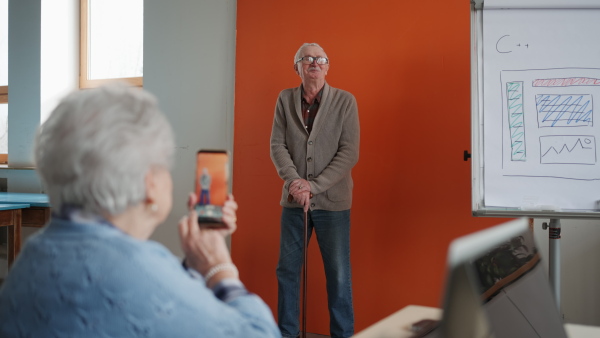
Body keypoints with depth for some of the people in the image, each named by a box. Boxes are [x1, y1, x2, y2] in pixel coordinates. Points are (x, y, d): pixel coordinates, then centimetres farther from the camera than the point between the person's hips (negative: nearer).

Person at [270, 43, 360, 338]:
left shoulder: (345, 101, -3)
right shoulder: (285, 100, 6)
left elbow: (349, 153, -8)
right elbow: (277, 145, 1)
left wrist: (314, 185, -15)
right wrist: (294, 181, -15)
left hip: (332, 201, -3)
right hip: (293, 199, 3)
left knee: (338, 275, 3)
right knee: (287, 270, 11)